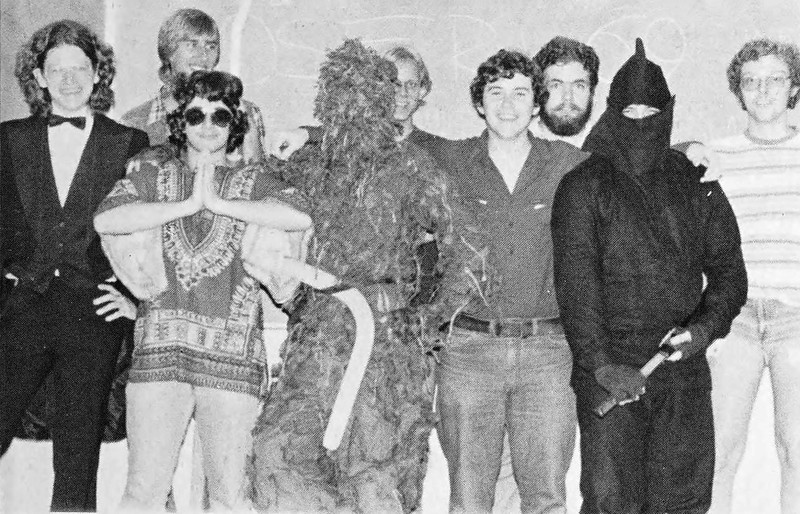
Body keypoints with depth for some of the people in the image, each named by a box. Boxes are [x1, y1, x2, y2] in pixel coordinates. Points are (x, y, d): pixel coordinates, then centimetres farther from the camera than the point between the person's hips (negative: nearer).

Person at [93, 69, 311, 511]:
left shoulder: (252, 178, 10)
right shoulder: (153, 167, 14)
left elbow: (300, 217, -10)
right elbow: (105, 220, -4)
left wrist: (219, 203, -8)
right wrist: (188, 204, -6)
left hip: (232, 353, 0)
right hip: (160, 346, 1)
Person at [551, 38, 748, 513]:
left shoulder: (696, 184, 11)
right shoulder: (584, 187, 1)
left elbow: (727, 267, 11)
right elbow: (575, 281, -7)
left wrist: (708, 324, -9)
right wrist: (600, 362, -17)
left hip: (685, 368, 3)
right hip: (609, 373, -3)